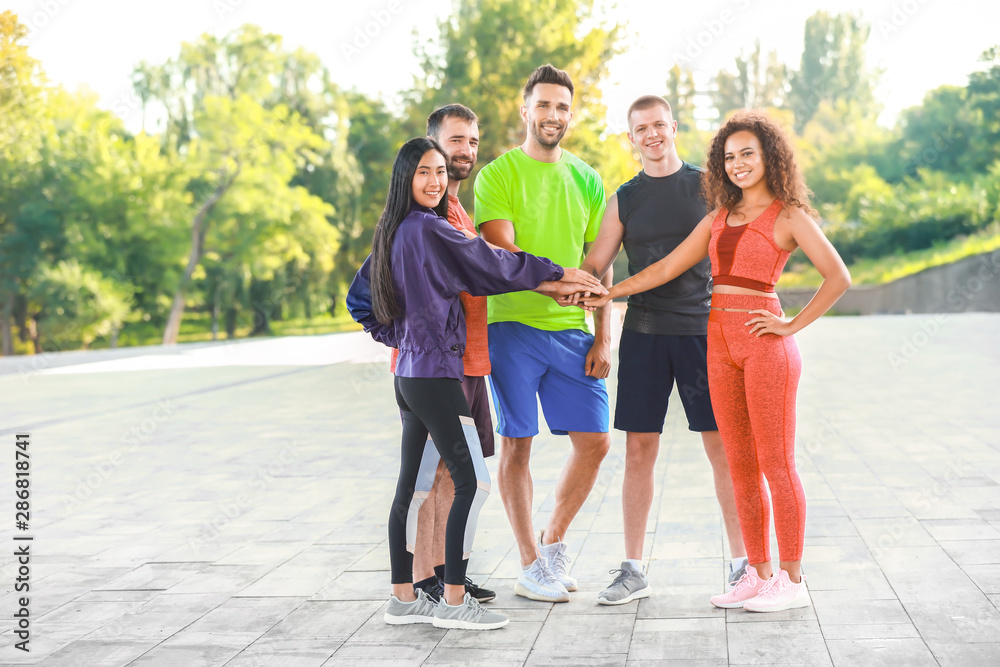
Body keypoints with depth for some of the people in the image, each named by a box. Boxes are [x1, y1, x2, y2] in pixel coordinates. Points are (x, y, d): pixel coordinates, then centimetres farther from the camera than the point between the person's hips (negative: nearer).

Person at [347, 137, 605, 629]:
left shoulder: (392, 232, 14)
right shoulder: (429, 228, -12)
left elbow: (358, 300, 22)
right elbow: (493, 265, -6)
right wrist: (557, 274, 4)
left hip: (410, 372, 10)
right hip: (435, 372, -10)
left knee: (413, 484, 11)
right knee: (473, 481, -6)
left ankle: (403, 598, 17)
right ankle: (453, 601, -2)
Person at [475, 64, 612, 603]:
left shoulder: (586, 180, 14)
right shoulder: (498, 173, -1)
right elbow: (501, 249, -13)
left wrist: (603, 337, 6)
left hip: (571, 330, 5)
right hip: (511, 323, -4)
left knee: (595, 441, 3)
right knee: (517, 445, 1)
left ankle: (553, 542, 24)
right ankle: (531, 566, 14)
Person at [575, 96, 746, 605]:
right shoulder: (624, 199, 11)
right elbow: (594, 266, 7)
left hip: (701, 328, -1)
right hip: (644, 333, 2)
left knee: (723, 446, 0)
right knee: (639, 449, 2)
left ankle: (741, 562, 13)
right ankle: (633, 570, 11)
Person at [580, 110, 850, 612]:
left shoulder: (788, 215, -1)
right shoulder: (719, 217, 16)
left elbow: (838, 277, -7)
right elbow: (667, 268, 15)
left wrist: (792, 325, -9)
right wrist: (605, 294, 10)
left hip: (764, 343, -6)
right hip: (720, 342, 6)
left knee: (775, 464, -2)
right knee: (740, 466, 8)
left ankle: (792, 580, 8)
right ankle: (758, 574, 17)